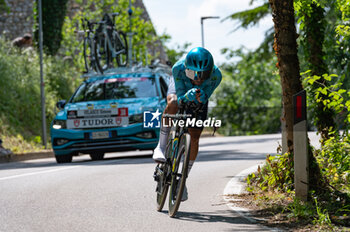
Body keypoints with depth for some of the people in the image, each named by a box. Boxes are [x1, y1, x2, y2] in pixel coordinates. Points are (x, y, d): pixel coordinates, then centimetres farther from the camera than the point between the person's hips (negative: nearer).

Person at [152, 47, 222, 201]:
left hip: (200, 93, 1)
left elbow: (204, 98, -29)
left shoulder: (216, 75, -39)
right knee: (172, 104, -39)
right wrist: (187, 97, -59)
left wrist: (201, 98, -53)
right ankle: (161, 147, -23)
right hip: (181, 87, -1)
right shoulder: (178, 68, -41)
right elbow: (180, 97, -36)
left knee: (195, 137, -4)